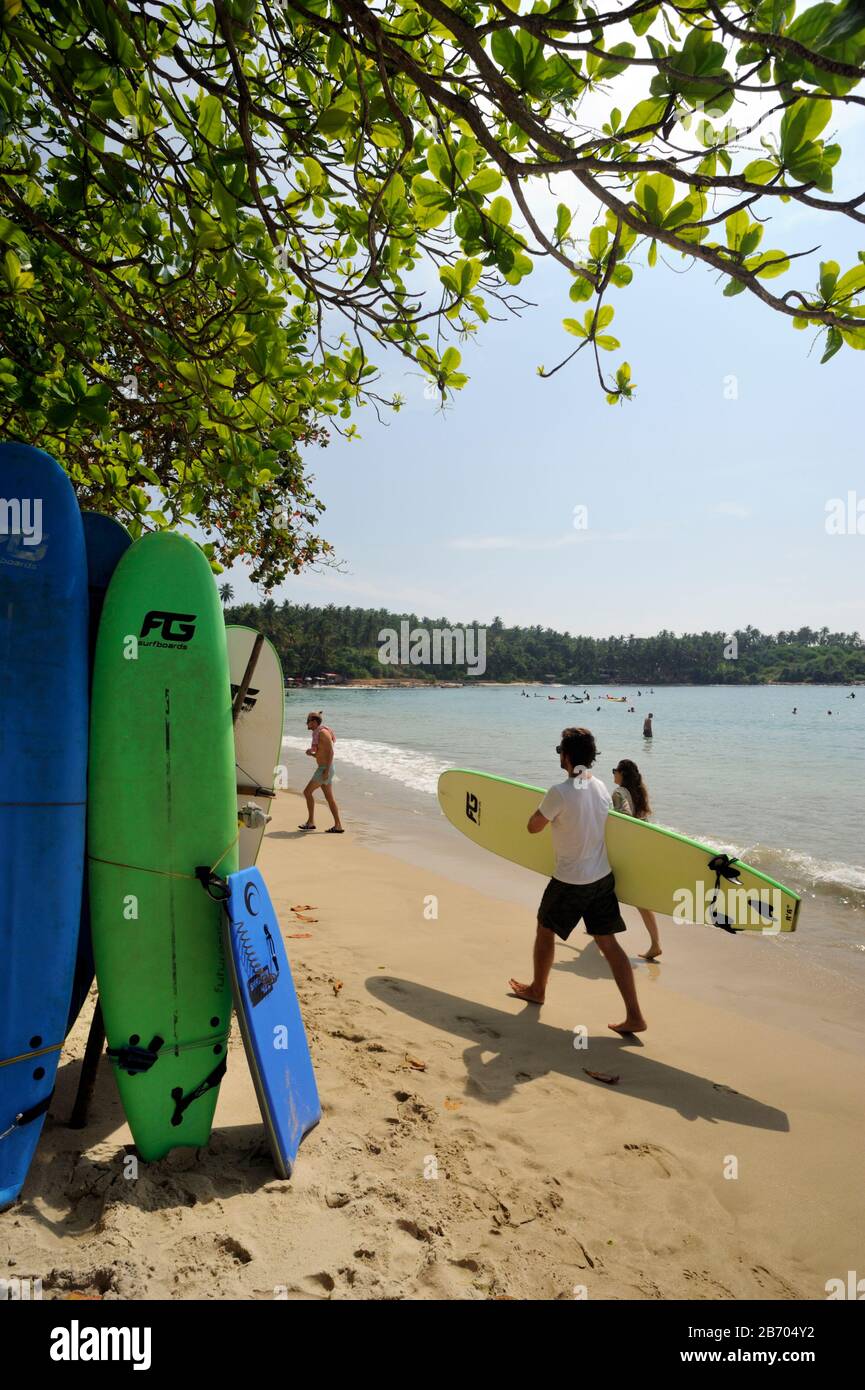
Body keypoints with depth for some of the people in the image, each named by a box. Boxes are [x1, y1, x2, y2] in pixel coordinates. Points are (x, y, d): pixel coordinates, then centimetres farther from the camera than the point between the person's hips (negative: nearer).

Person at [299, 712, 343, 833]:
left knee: (307, 792, -5)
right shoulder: (317, 734, 17)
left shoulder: (323, 732, -13)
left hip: (325, 769, -10)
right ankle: (338, 826, 8)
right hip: (323, 769, 10)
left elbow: (331, 752, -19)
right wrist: (311, 753, 6)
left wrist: (326, 770, -23)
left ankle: (311, 822, 0)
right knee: (329, 798, 8)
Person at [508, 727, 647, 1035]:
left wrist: (544, 808, 6)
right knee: (608, 943, 9)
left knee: (545, 929, 18)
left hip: (570, 882, -6)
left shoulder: (560, 792, -21)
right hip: (602, 877, 6)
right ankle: (634, 1016, 7)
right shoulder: (601, 787, 1)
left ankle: (537, 990, 38)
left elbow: (533, 827, -10)